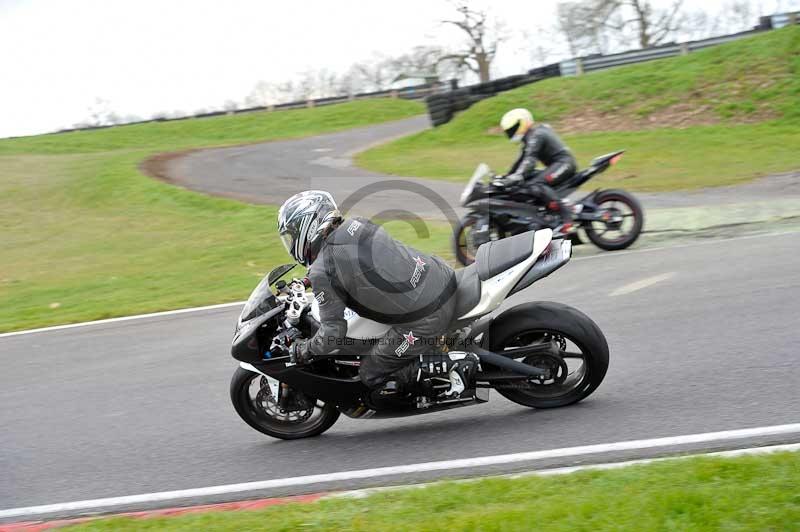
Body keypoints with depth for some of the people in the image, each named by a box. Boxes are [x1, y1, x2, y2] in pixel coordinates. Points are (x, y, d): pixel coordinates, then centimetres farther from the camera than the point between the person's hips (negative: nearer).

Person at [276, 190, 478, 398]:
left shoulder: (321, 272, -11)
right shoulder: (356, 223, 11)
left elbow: (333, 331, -8)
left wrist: (303, 350, 11)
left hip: (423, 318, -8)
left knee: (371, 375, 7)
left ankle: (453, 363, -4)